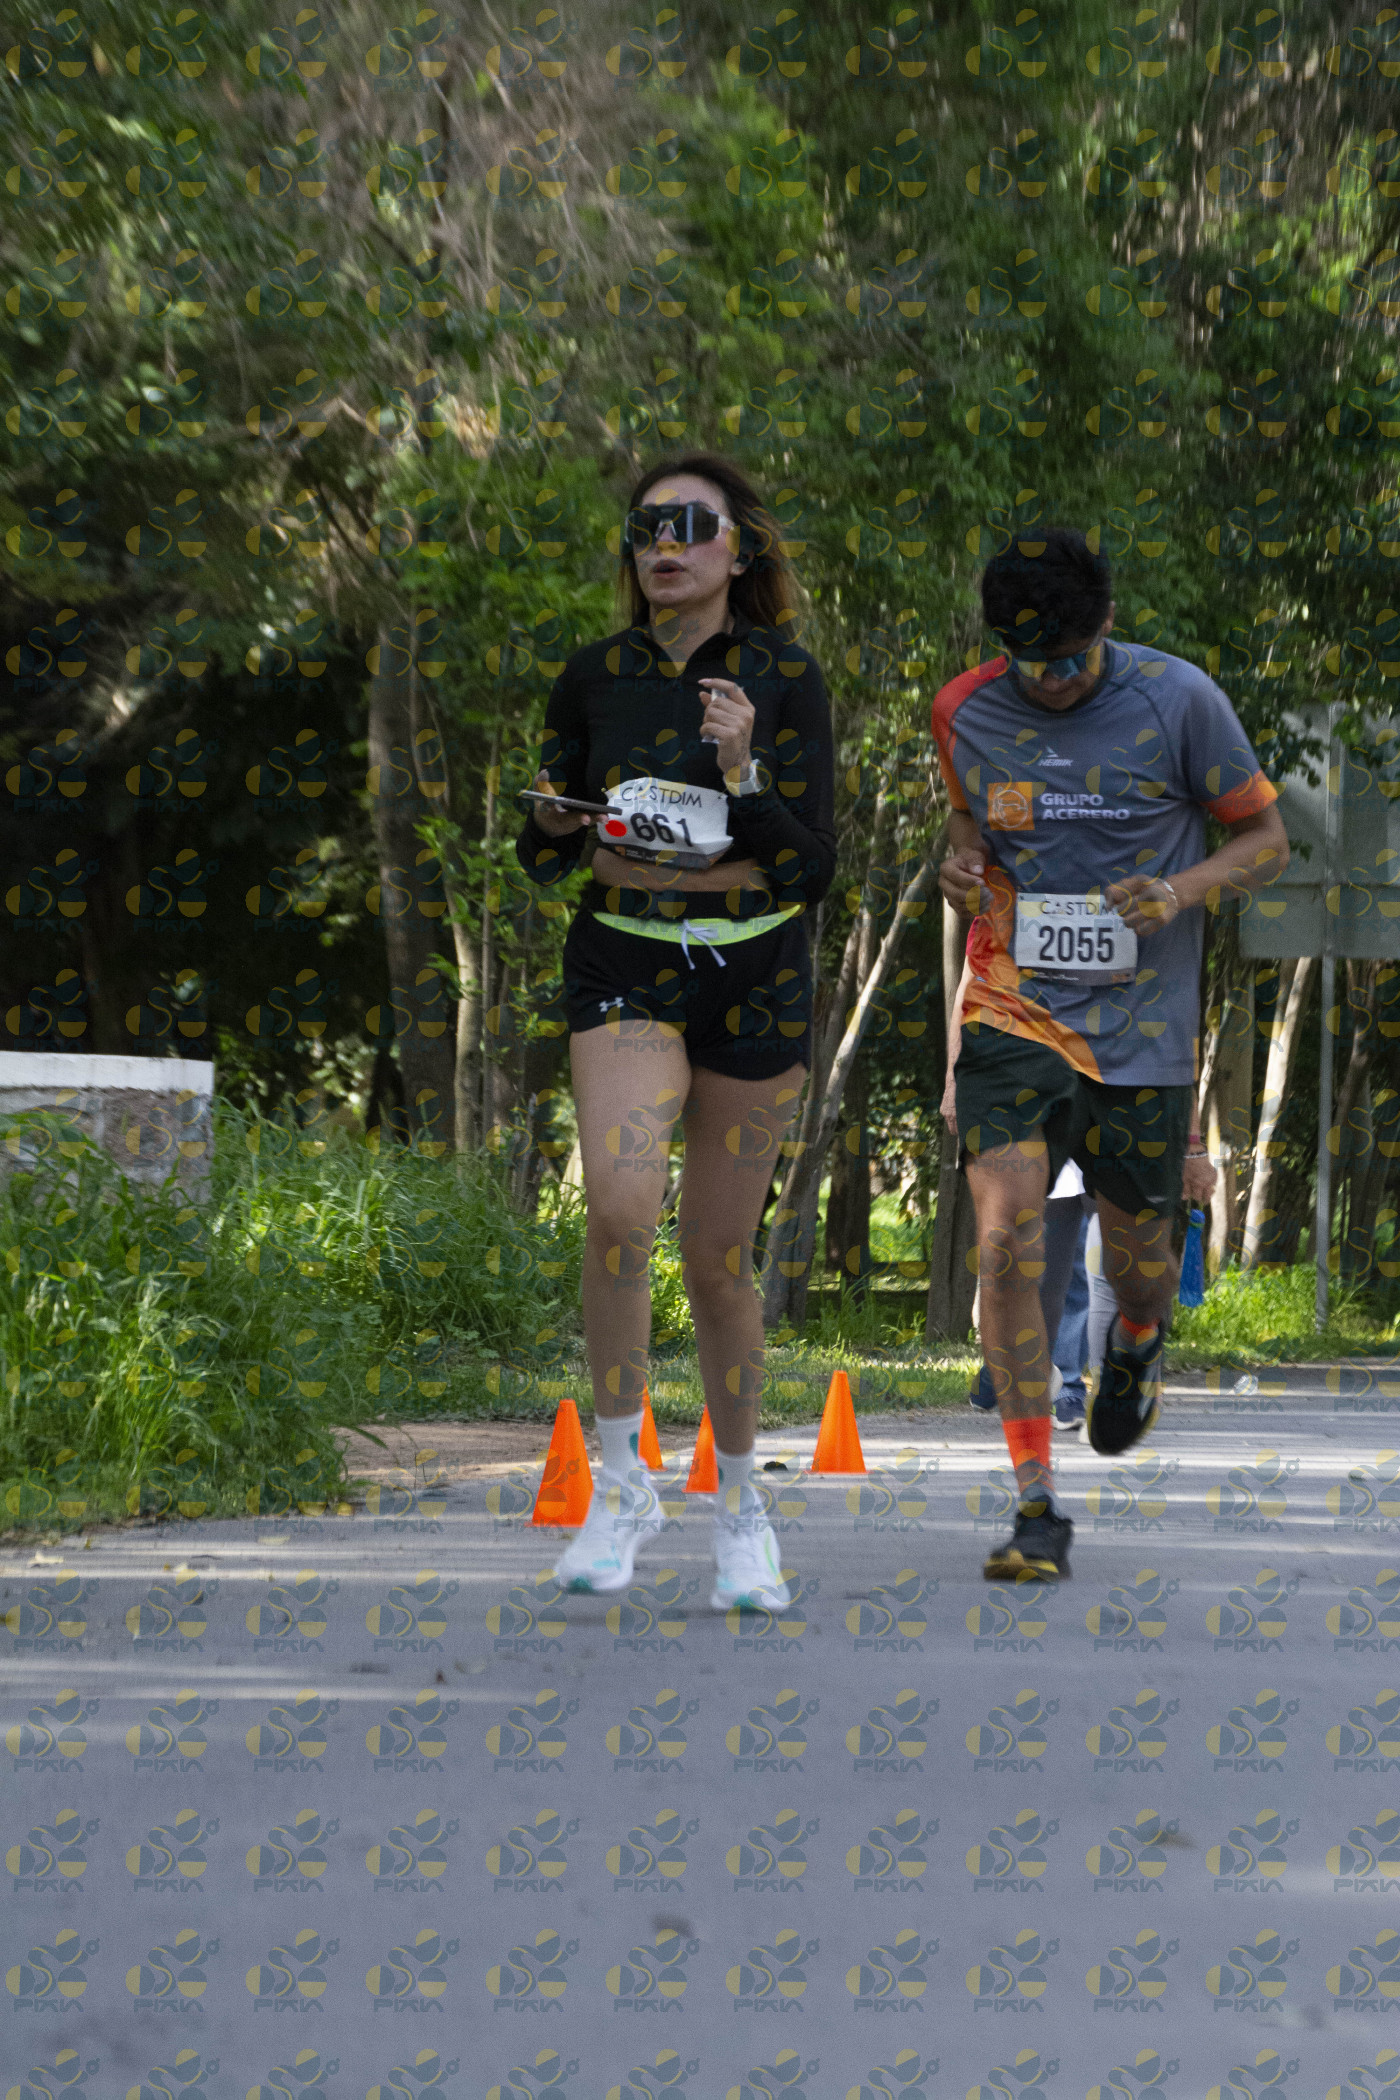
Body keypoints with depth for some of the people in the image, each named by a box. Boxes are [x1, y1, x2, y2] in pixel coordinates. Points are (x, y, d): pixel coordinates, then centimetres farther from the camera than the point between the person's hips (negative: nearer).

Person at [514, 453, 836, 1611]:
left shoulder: (787, 679, -2)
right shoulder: (594, 678, 3)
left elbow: (814, 872, -6)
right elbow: (542, 859, 10)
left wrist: (741, 772, -20)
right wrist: (554, 821, -12)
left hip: (755, 977, 0)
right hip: (625, 966, 0)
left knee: (719, 1254, 5)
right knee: (621, 1199, -25)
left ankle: (740, 1497, 27)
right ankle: (621, 1478, -12)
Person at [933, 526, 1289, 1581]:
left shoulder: (1178, 700, -9)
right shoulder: (965, 711, -1)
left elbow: (1266, 839, 0)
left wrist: (1182, 890, -19)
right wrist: (961, 868, -3)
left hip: (1143, 1027, -1)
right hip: (1012, 1016, 1)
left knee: (1137, 1250, 10)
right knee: (1008, 1241, -16)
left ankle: (1136, 1347, 51)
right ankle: (1038, 1508, -11)